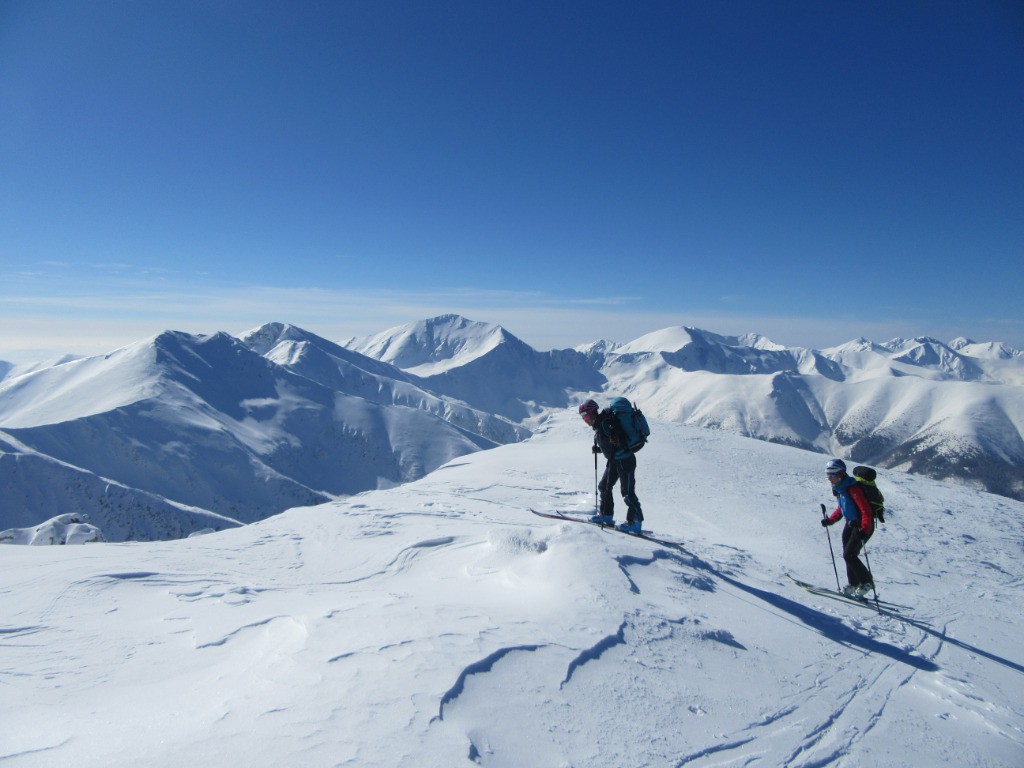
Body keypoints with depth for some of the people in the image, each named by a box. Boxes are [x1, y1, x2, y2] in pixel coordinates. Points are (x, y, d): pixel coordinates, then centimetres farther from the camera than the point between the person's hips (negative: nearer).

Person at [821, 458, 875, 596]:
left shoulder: (853, 489, -25)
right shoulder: (839, 488, 5)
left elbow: (866, 511, -28)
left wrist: (864, 530, -37)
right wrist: (830, 520, 11)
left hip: (863, 526, -9)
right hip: (850, 524, 9)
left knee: (849, 555, -10)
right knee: (847, 555, 9)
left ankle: (867, 582, 7)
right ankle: (854, 584, 20)